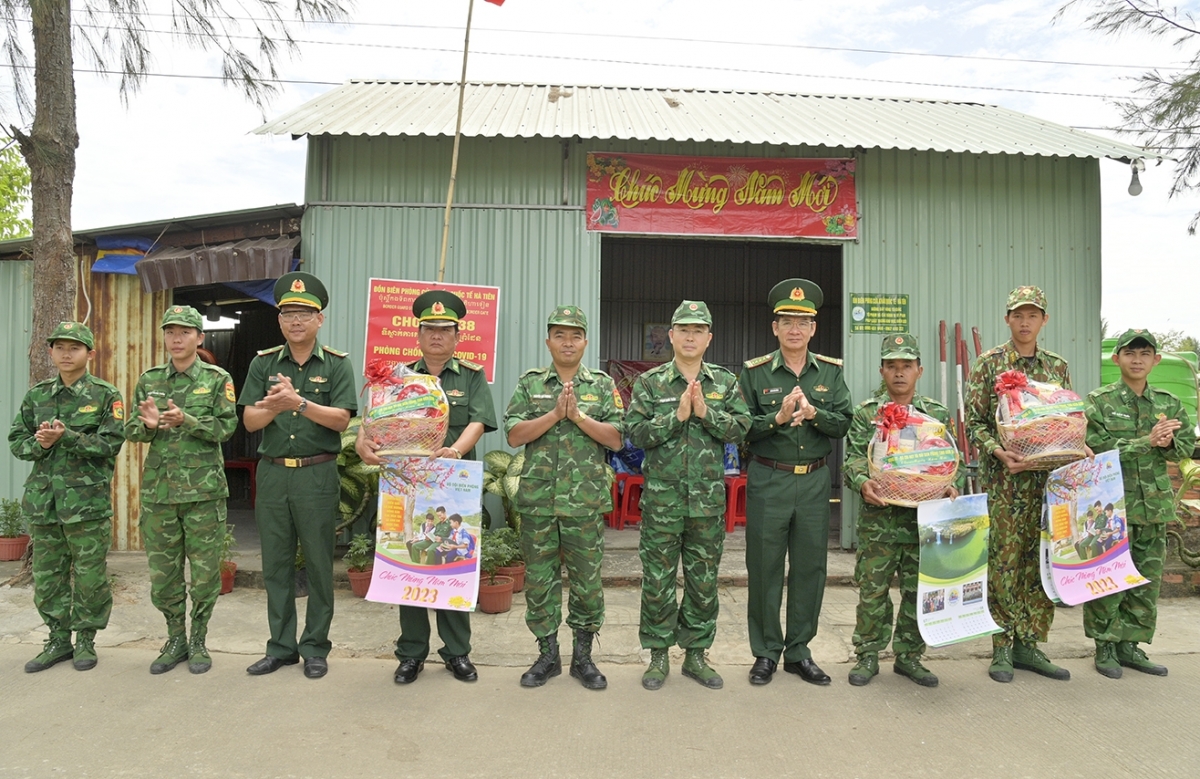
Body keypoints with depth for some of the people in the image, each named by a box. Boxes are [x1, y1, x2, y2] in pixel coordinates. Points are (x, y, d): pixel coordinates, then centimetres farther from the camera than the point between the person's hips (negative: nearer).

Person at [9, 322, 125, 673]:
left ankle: (86, 640, 18)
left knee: (89, 575, 3)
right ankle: (58, 640, 23)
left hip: (88, 499, -4)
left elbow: (110, 444, -10)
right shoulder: (37, 395, 11)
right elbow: (17, 442, 9)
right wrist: (39, 443, -11)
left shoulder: (106, 395, -2)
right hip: (43, 498, 4)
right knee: (47, 575, 10)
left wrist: (66, 437, -21)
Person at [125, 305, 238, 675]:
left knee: (205, 570, 3)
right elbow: (131, 431, 9)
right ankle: (176, 639, 25)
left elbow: (226, 427, -7)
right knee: (162, 571, 9)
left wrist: (186, 420, -21)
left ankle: (198, 641, 19)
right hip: (158, 489, 3)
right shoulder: (149, 380, 10)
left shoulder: (218, 379, 0)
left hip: (204, 489, -3)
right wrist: (148, 425, -12)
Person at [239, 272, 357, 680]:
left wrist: (300, 404, -24)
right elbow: (250, 420, 2)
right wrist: (273, 406, -18)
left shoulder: (337, 364, 0)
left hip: (317, 473, -3)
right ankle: (281, 646, 24)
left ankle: (315, 648, 18)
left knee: (318, 564, 4)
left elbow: (341, 419, -11)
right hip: (272, 472, 3)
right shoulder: (264, 363, 9)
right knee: (275, 564, 11)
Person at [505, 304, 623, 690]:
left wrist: (578, 415, -13)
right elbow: (514, 435, -3)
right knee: (539, 579, 8)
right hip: (538, 499, 1)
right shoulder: (529, 383, 7)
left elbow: (615, 439, -2)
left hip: (586, 500, 0)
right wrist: (555, 413, -14)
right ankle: (547, 655, 24)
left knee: (587, 581, 6)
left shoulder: (602, 386, 7)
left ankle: (582, 657, 23)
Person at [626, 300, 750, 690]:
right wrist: (677, 414, -16)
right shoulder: (650, 382, 2)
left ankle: (696, 654, 25)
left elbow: (740, 428, -2)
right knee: (658, 578, 4)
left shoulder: (725, 382, 8)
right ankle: (658, 655, 20)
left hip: (708, 496, 2)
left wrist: (705, 411, -14)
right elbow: (637, 432, -6)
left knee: (704, 580, 10)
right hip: (661, 495, -2)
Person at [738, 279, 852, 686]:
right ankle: (765, 653, 19)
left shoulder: (831, 371, 7)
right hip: (768, 481, -2)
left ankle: (799, 651, 24)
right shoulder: (755, 372, -1)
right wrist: (779, 417, -19)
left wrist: (812, 412, -17)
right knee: (764, 568, 4)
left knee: (810, 568, 9)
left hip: (815, 480, 3)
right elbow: (742, 428, -4)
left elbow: (843, 424, 0)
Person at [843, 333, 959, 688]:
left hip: (924, 516, 2)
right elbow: (854, 457, -2)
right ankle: (868, 655, 18)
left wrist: (951, 486, -9)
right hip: (878, 516, -2)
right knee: (872, 589, 3)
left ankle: (909, 656, 25)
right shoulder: (866, 413, 4)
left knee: (919, 590, 9)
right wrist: (863, 482, -22)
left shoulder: (937, 414, 9)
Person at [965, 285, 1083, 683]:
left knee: (1042, 562, 7)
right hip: (1004, 478, -4)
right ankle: (1002, 647, 9)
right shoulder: (989, 363, 1)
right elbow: (974, 421, -3)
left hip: (1048, 478, 4)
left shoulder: (1057, 367, 13)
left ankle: (1029, 644, 18)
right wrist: (999, 452, -19)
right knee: (1004, 562, -1)